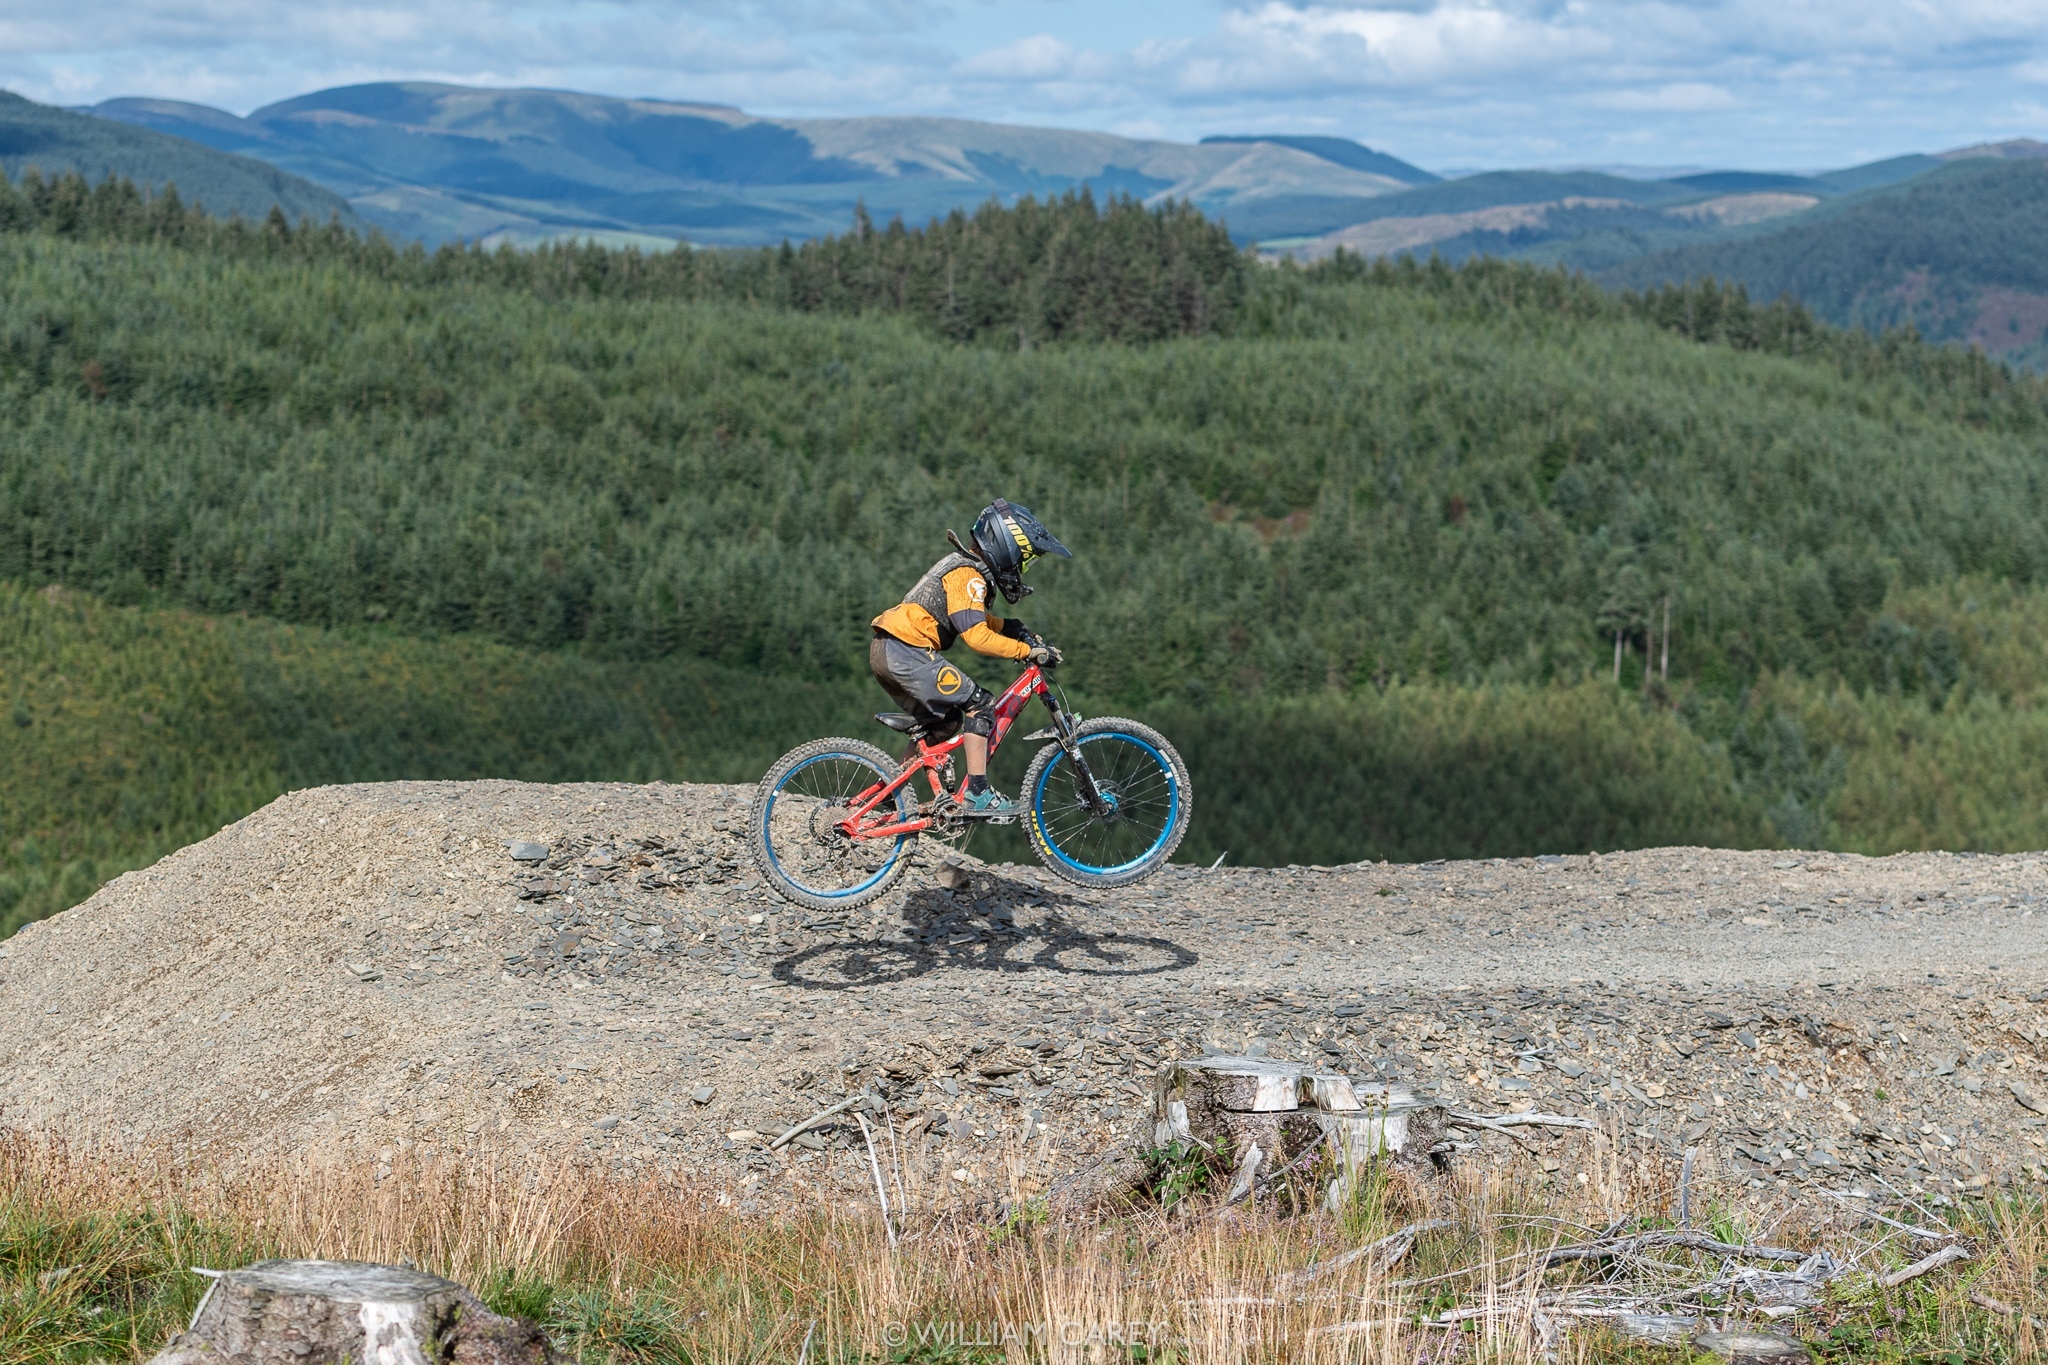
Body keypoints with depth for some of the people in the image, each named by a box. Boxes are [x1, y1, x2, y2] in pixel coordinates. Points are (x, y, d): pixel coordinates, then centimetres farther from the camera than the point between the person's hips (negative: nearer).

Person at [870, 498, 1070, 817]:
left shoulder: (964, 566, 18)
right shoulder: (969, 575, -13)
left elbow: (971, 619, 29)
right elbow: (976, 637, -22)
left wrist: (1011, 627, 15)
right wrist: (1027, 651, -17)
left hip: (886, 652, 10)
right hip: (908, 651, -10)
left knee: (944, 722, 19)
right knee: (979, 704, -8)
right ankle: (979, 796, -11)